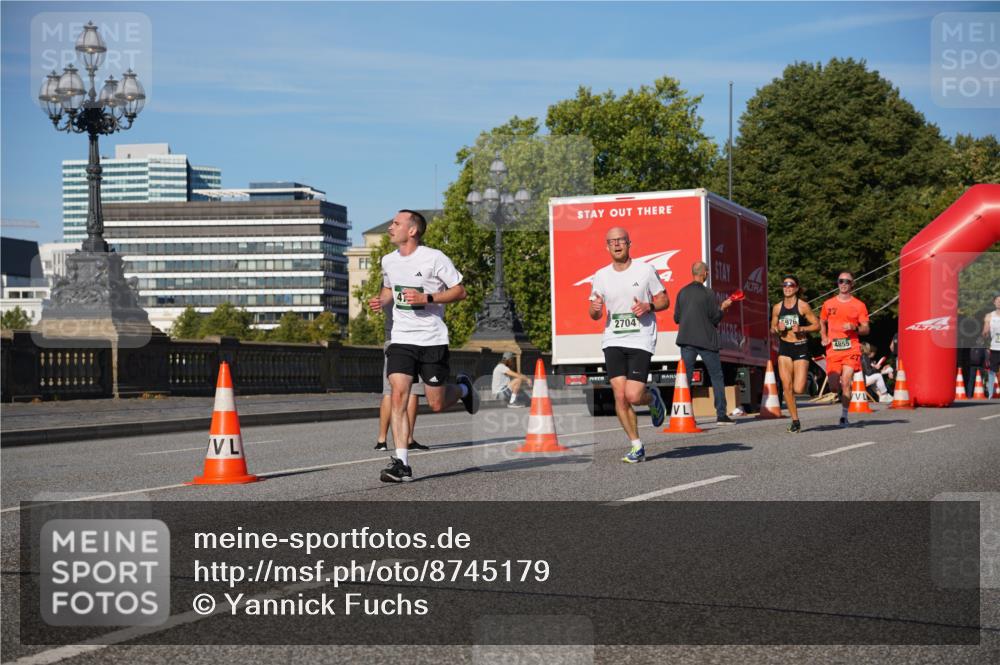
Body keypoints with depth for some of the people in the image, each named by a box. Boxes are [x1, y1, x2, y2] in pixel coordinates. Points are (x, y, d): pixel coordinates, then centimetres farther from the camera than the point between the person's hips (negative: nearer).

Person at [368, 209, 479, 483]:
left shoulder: (434, 258, -10)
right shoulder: (388, 261, 7)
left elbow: (460, 291, -6)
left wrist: (427, 298, -19)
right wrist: (382, 301, 2)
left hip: (432, 339, -3)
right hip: (401, 339, 4)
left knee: (436, 404, 2)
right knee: (398, 395, -14)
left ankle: (462, 388, 37)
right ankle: (401, 463, -14)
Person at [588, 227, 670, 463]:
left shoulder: (645, 270, -1)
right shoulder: (601, 276, 7)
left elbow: (664, 300, 6)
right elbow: (594, 314, 13)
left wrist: (648, 306, -14)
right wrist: (595, 308, -11)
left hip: (641, 340, -3)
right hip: (613, 340, 3)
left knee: (633, 396, -13)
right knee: (619, 395, -6)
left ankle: (652, 397, 24)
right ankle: (636, 446, 9)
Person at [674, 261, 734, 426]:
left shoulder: (682, 293, 4)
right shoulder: (708, 293, -8)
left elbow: (676, 318, 10)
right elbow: (716, 319, -6)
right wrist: (722, 307, 10)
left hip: (686, 340, 3)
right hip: (706, 341, -3)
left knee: (685, 377, 5)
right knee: (717, 377, 7)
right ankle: (721, 414, 5)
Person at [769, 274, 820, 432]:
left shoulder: (803, 306, -5)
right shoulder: (777, 308, 5)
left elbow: (816, 325, -1)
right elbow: (772, 328, 16)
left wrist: (802, 329, -16)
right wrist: (778, 329, -6)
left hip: (801, 348, -3)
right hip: (784, 348, 3)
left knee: (798, 389, -9)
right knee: (786, 387, -5)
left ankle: (804, 378, 30)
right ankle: (795, 421, 7)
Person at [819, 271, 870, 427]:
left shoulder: (859, 305, 5)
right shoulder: (828, 304, 10)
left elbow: (866, 329, 6)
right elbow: (822, 323, 25)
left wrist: (854, 328, -14)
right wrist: (823, 338, 7)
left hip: (851, 349, -2)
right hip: (833, 349, 2)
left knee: (846, 383, -12)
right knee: (834, 387, -4)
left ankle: (844, 416, 0)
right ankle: (844, 391, 32)